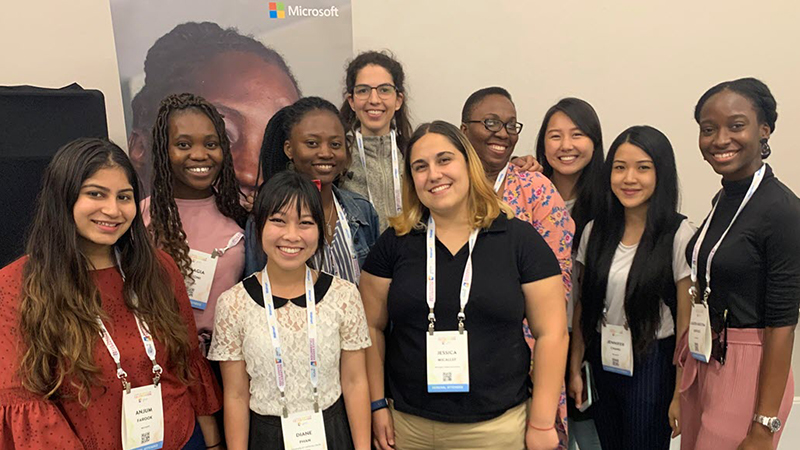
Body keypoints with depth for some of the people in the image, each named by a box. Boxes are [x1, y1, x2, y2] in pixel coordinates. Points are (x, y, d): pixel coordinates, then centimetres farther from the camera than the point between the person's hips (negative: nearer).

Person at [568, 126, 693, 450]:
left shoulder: (679, 234, -13)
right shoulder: (596, 229, -1)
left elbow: (687, 320, -10)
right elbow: (582, 304, 4)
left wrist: (682, 392, -9)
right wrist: (575, 369, 6)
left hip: (653, 366, -4)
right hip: (601, 361, 4)